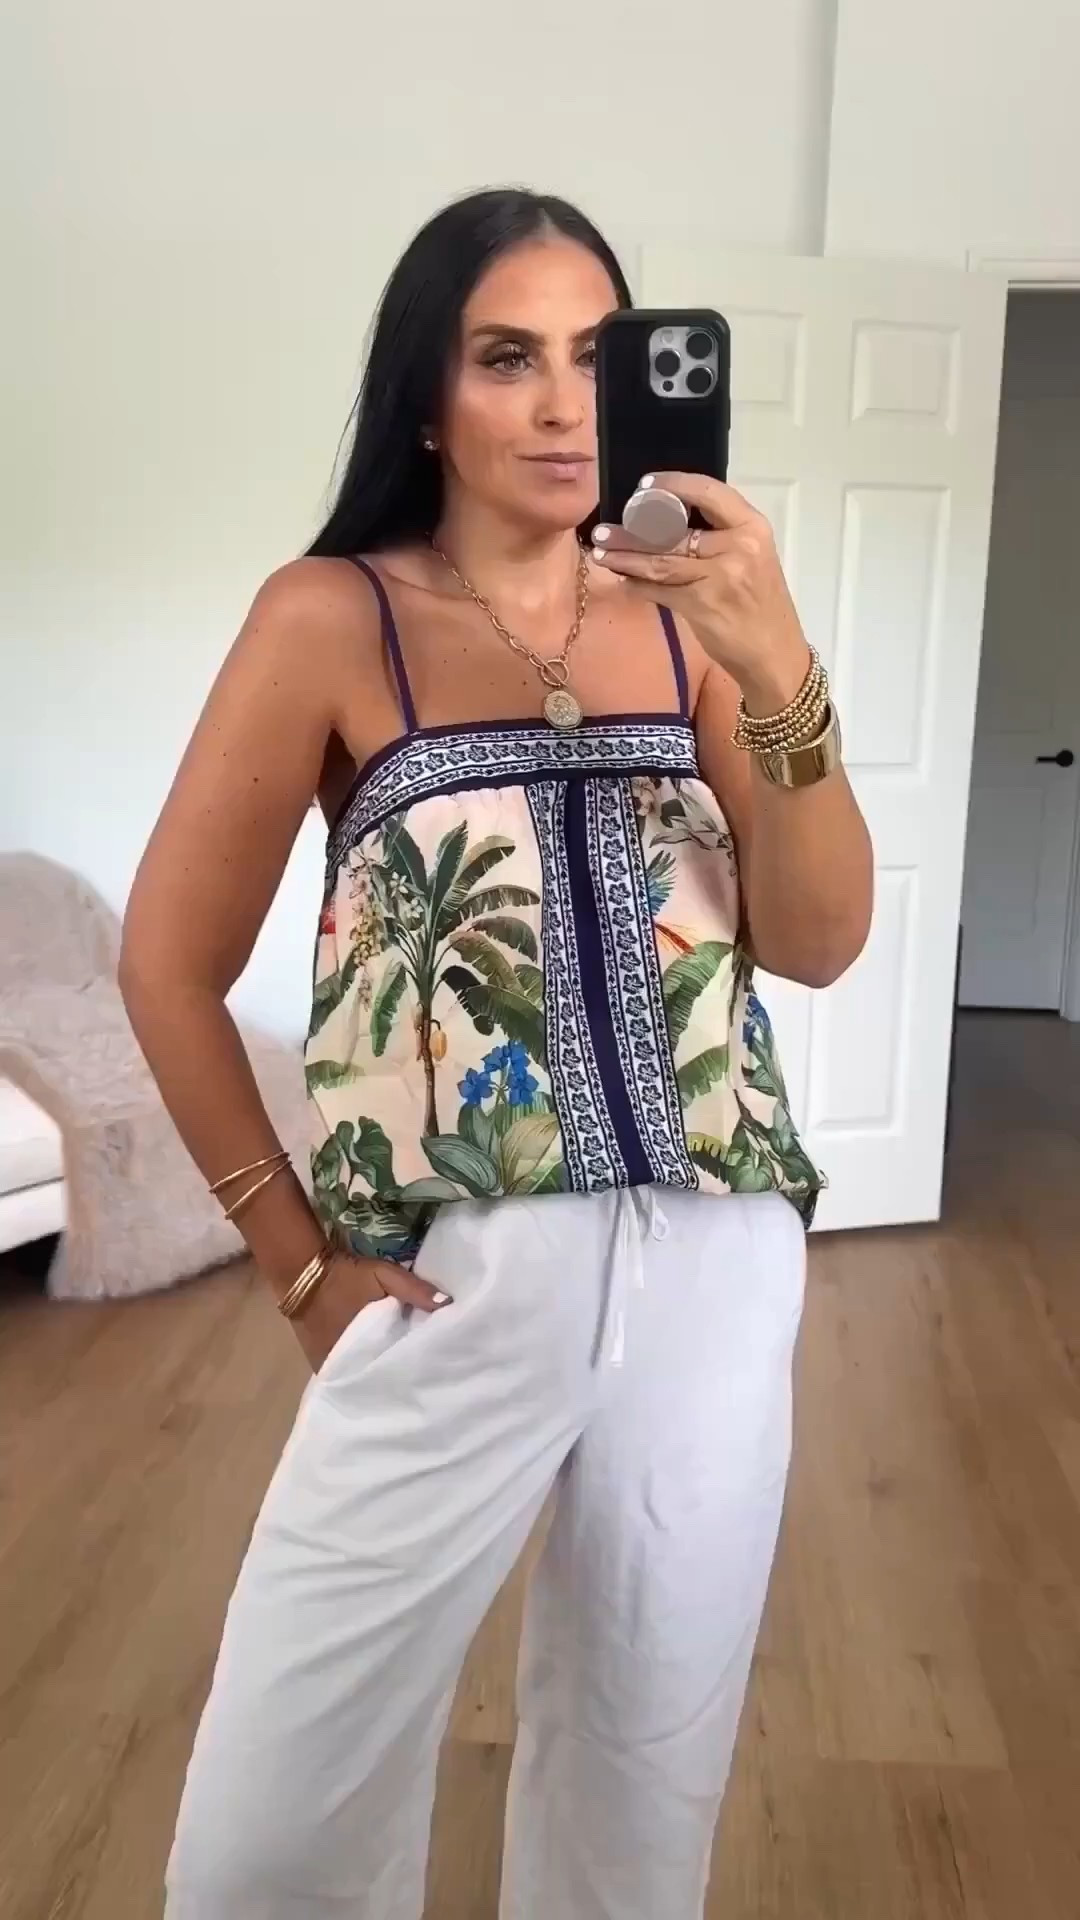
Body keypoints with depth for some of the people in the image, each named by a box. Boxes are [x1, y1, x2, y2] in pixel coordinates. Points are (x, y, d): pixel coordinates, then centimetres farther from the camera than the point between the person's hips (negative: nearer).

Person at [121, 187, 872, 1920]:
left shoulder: (690, 612, 4)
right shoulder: (333, 618, -5)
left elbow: (818, 943, -1)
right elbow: (169, 963, -1)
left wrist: (783, 676, -15)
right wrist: (298, 1255, -2)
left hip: (718, 1268, 3)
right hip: (462, 1287, -2)